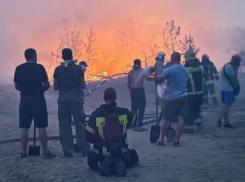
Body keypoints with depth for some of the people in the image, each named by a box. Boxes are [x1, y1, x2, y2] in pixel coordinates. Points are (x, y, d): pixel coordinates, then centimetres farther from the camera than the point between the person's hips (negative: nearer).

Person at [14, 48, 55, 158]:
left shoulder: (19, 69, 3)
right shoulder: (40, 67, -3)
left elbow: (17, 86, 7)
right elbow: (47, 85, -2)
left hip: (25, 100, 2)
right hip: (38, 99, -2)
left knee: (24, 128, 6)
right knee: (41, 127, 2)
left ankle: (24, 152, 9)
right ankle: (46, 151, 5)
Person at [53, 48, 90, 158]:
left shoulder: (58, 69, 2)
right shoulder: (78, 68, -1)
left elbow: (55, 87, 4)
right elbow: (83, 86, 0)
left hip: (63, 98, 1)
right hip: (75, 97, -1)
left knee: (65, 125, 5)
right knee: (80, 124, 6)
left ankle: (68, 152, 5)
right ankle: (85, 150, 9)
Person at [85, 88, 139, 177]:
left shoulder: (96, 114, -14)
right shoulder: (124, 112, -10)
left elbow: (89, 136, -7)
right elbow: (133, 120, 14)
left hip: (101, 153, -1)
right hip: (121, 152, 1)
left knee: (91, 162, 32)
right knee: (133, 158, 33)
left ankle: (102, 165, -3)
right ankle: (120, 163, -1)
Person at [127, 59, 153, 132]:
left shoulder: (131, 72, 12)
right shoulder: (142, 71, -1)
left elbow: (128, 84, 12)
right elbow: (147, 78, -18)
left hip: (133, 90, 5)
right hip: (140, 90, -5)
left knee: (134, 109, 11)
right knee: (141, 108, -2)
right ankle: (139, 126, -6)